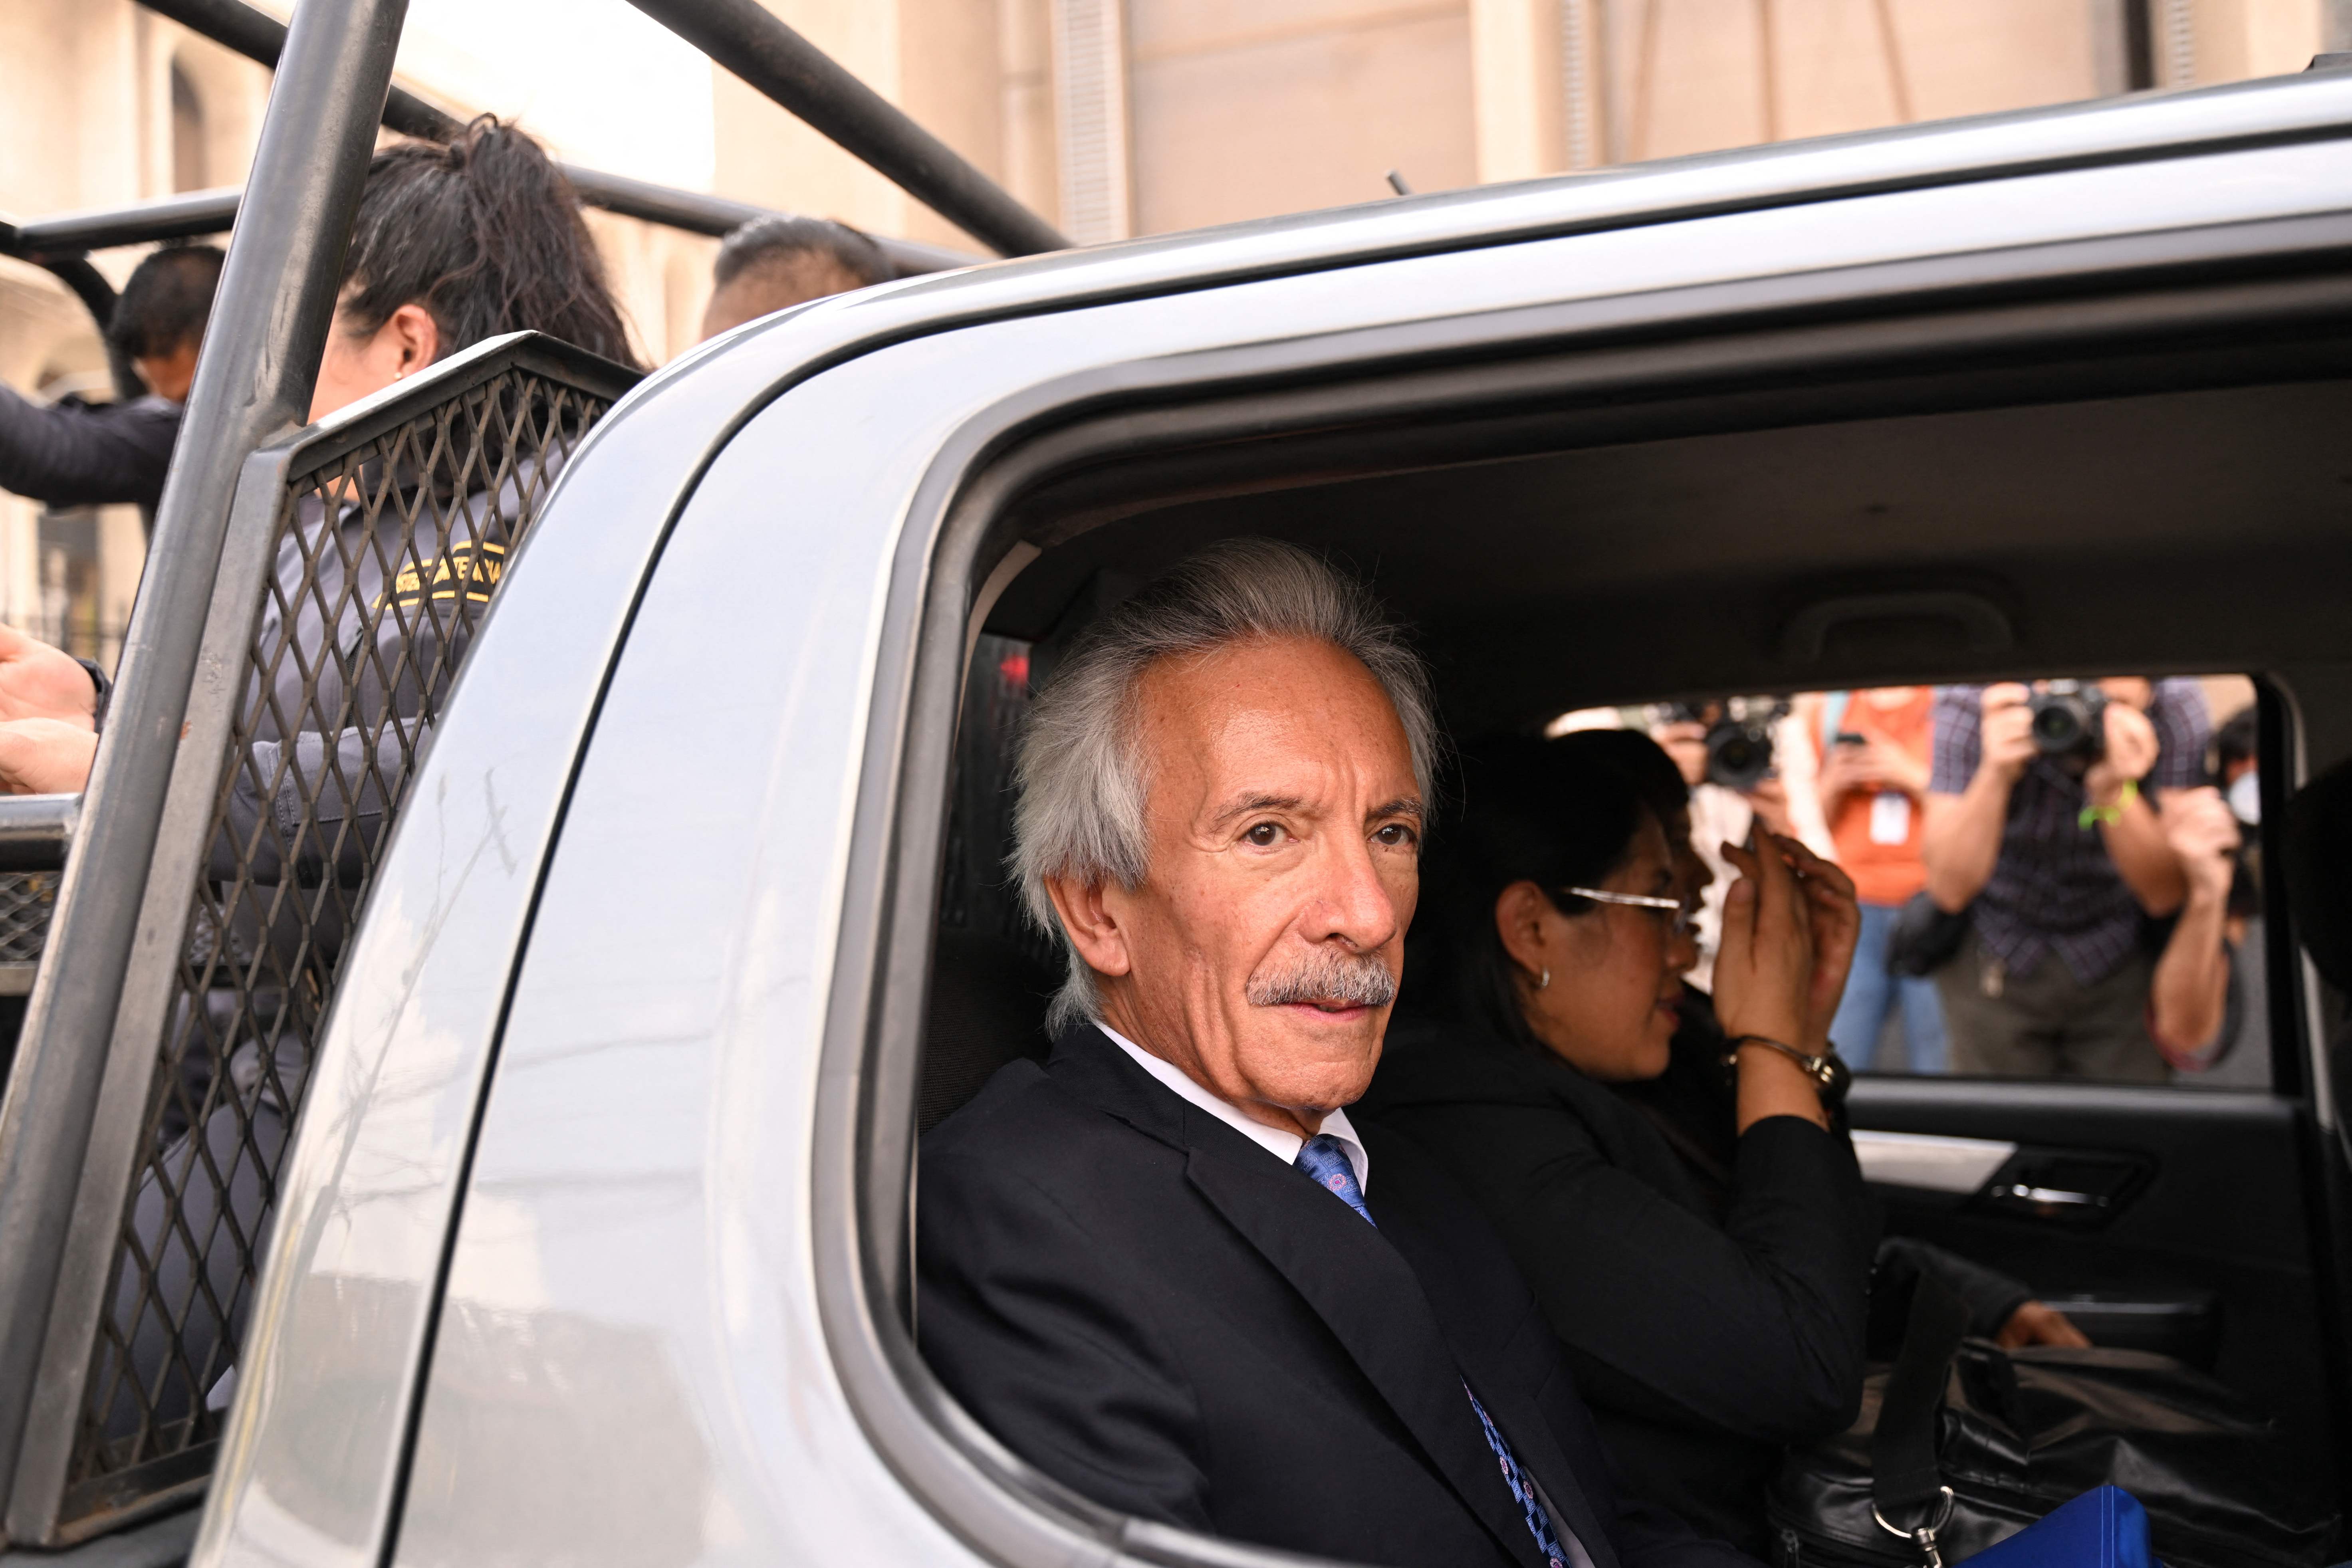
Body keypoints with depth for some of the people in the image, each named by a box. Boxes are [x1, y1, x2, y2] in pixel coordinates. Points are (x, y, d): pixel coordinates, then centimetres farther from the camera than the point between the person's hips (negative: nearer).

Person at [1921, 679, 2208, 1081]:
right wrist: (1995, 774, -39)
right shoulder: (1969, 704, -25)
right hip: (1993, 960, -1)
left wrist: (2114, 791, -36)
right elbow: (1949, 889, -25)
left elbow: (2166, 896, -19)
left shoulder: (2177, 711, -21)